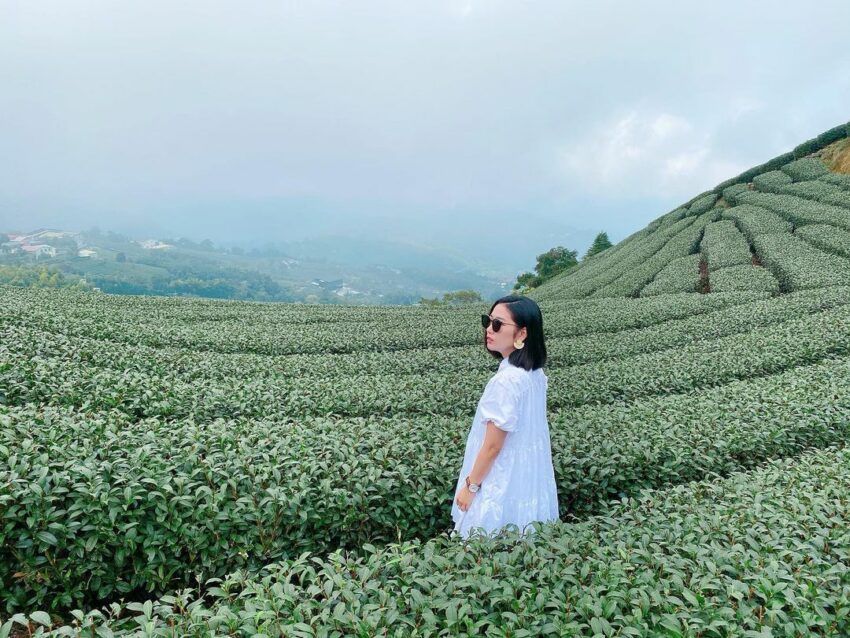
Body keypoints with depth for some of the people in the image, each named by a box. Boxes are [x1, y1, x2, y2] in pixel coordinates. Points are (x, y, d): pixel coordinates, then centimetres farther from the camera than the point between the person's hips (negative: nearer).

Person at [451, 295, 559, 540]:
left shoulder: (507, 380, -27)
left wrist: (469, 486, -10)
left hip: (504, 486, -8)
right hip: (528, 481, 8)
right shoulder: (534, 372, 0)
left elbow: (493, 445, -22)